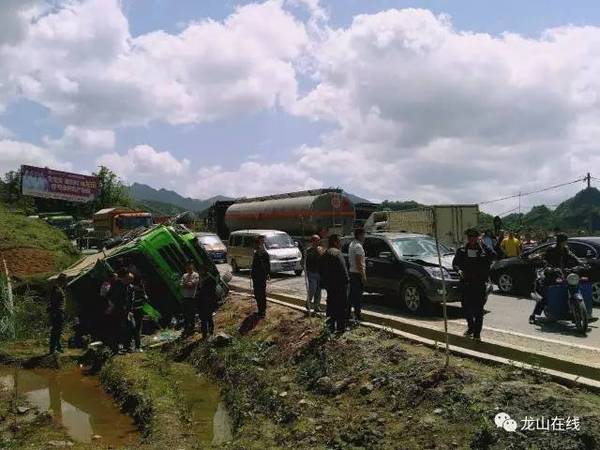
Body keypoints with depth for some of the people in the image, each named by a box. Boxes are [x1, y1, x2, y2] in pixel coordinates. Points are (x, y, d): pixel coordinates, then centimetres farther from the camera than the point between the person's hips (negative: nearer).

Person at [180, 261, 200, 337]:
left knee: (192, 314, 0)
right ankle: (186, 330, 19)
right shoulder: (184, 275, 14)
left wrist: (185, 284, -4)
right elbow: (181, 285, 4)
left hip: (192, 297, -5)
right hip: (185, 297, 6)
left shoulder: (196, 275, -4)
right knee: (185, 314, 10)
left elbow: (192, 284, -14)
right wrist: (188, 285, -11)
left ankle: (191, 329, 10)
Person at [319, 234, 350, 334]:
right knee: (341, 306, 1)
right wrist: (346, 280, -12)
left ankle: (331, 326, 19)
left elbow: (320, 270, 17)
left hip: (329, 285, 8)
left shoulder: (323, 254, 13)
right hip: (339, 284, -8)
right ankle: (341, 327, 4)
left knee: (331, 305, 15)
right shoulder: (337, 252, -15)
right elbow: (343, 269, -20)